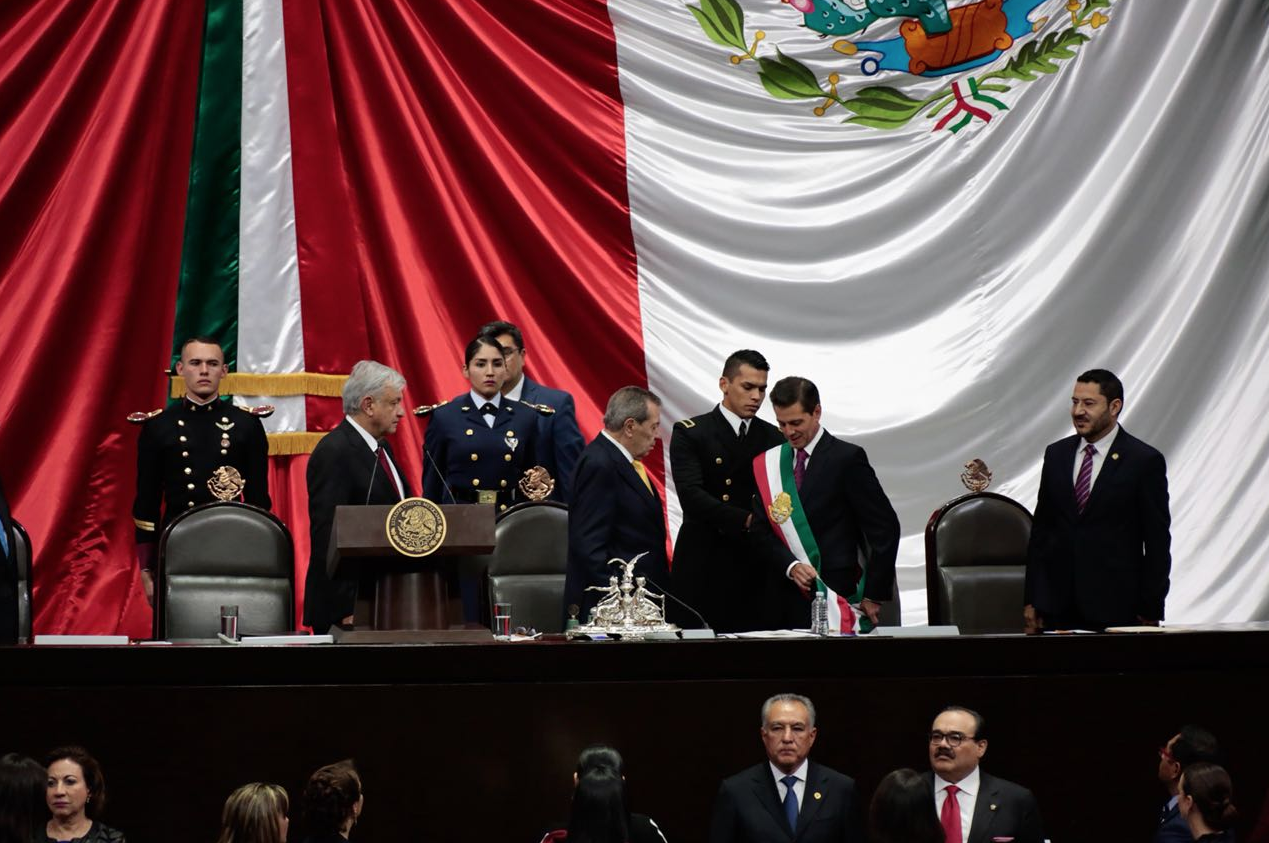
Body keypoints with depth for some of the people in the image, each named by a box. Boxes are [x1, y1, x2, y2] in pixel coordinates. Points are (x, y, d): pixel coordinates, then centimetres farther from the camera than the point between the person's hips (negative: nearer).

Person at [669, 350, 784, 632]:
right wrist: (748, 521, -24)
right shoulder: (690, 433, -1)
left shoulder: (774, 438, 12)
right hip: (703, 569, -3)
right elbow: (691, 496, -14)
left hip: (755, 569, 3)